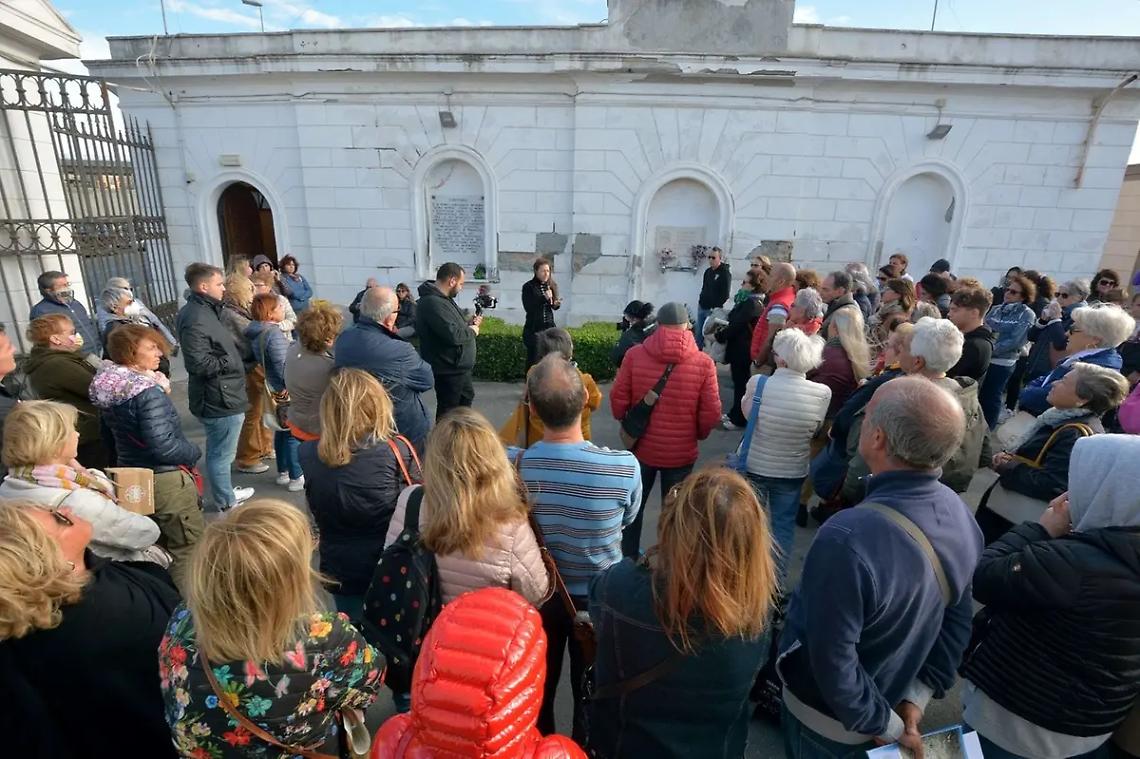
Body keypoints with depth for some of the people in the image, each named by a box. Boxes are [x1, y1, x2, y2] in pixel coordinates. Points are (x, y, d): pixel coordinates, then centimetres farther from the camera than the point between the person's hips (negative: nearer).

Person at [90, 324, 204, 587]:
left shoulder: (109, 388, 3)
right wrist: (195, 452, -10)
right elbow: (162, 446, -26)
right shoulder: (149, 393, -24)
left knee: (158, 543, 24)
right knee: (189, 546, 4)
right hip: (165, 479, -9)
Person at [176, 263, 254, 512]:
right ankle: (225, 502, 20)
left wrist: (231, 355, 6)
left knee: (217, 451, 24)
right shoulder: (195, 318, -22)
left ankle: (224, 493, 40)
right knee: (222, 453, 5)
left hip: (221, 394, 11)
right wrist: (229, 362, -14)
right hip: (220, 398, -11)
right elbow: (199, 363, -27)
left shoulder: (203, 310, 11)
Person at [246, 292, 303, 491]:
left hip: (274, 388, 9)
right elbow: (283, 366, -23)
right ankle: (296, 478, 7)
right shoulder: (273, 333, -22)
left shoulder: (256, 333, 5)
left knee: (282, 430, 19)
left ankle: (283, 472, 31)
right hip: (286, 390, -9)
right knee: (294, 433, 0)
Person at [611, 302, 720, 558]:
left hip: (641, 446, 1)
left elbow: (617, 399, -7)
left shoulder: (635, 355, -11)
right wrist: (698, 434, 11)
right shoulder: (704, 363, -12)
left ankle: (629, 559, 36)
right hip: (681, 451, -1)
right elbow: (711, 413, -10)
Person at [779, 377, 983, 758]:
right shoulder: (961, 514, -14)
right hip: (894, 700, 6)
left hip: (830, 720, -5)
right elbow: (957, 624, -3)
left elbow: (833, 662, -30)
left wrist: (887, 727, -14)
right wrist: (918, 696, 1)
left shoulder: (848, 538, -41)